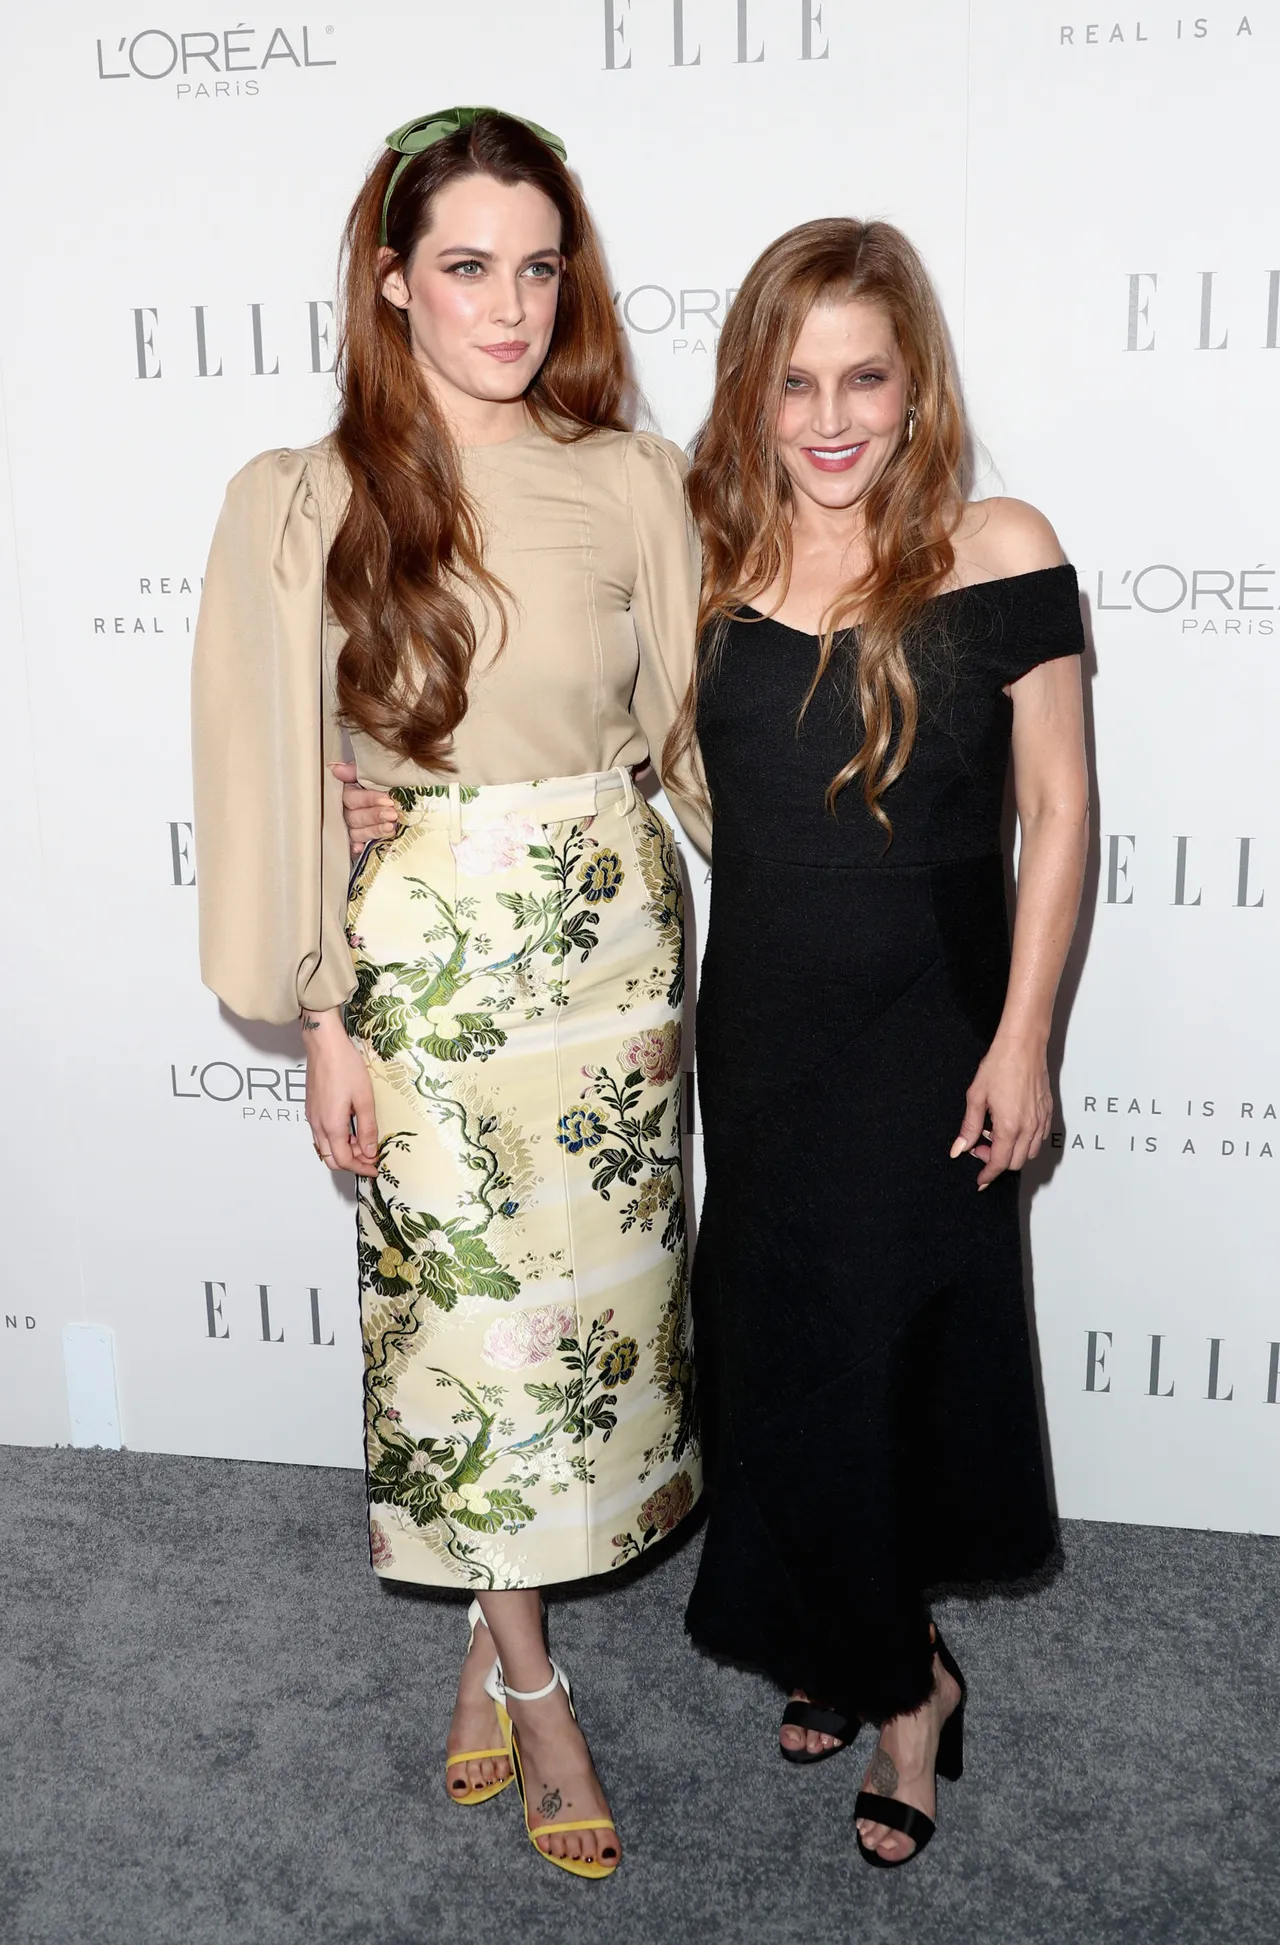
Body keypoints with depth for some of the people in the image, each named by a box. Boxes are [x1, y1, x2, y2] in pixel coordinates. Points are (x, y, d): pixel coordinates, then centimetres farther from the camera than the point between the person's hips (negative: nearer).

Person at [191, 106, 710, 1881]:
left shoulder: (632, 482, 0)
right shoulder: (307, 504, -6)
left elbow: (687, 729, 6)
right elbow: (286, 781, -4)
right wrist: (325, 1019, -5)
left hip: (612, 949, 3)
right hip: (427, 962, -2)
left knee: (592, 1293, 12)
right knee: (468, 1310, 6)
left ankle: (500, 1615, 38)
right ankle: (526, 1670, 27)